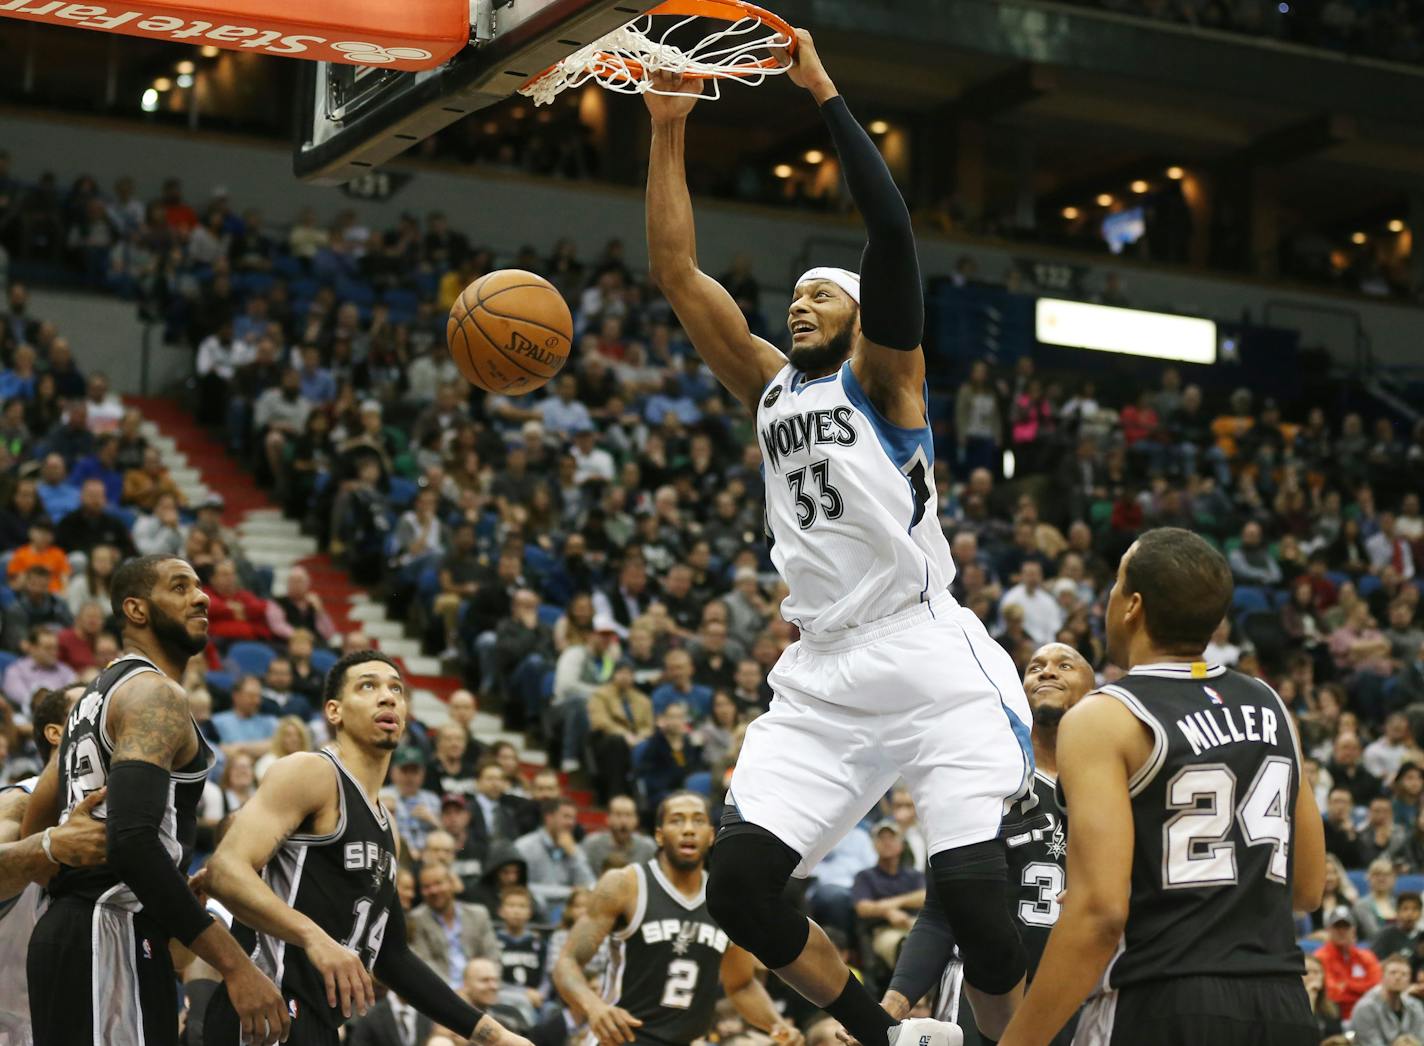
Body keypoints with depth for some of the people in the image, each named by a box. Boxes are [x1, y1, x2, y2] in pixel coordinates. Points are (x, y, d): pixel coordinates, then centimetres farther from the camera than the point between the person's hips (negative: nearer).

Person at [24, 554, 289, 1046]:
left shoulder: (95, 696, 20)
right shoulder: (156, 693, -11)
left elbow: (34, 833, 23)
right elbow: (134, 839, -26)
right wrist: (236, 965, -28)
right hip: (113, 937, -10)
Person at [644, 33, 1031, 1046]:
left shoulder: (882, 376, 4)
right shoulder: (770, 386, 19)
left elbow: (891, 227, -11)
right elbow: (678, 272, 15)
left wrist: (822, 90, -11)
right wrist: (668, 127, 10)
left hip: (934, 667, -6)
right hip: (821, 680, 6)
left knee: (975, 897, -15)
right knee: (738, 885, -6)